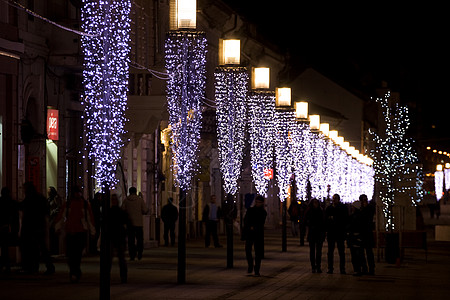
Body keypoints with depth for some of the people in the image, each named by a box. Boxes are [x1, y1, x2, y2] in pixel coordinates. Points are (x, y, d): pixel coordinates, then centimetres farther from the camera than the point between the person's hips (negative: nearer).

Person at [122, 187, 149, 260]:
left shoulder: (126, 200, -2)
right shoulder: (140, 200, -4)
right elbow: (145, 211, -6)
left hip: (130, 223, 1)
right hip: (139, 223, -1)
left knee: (131, 240, 5)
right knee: (139, 239, 11)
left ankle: (132, 255, 0)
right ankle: (139, 254, 5)